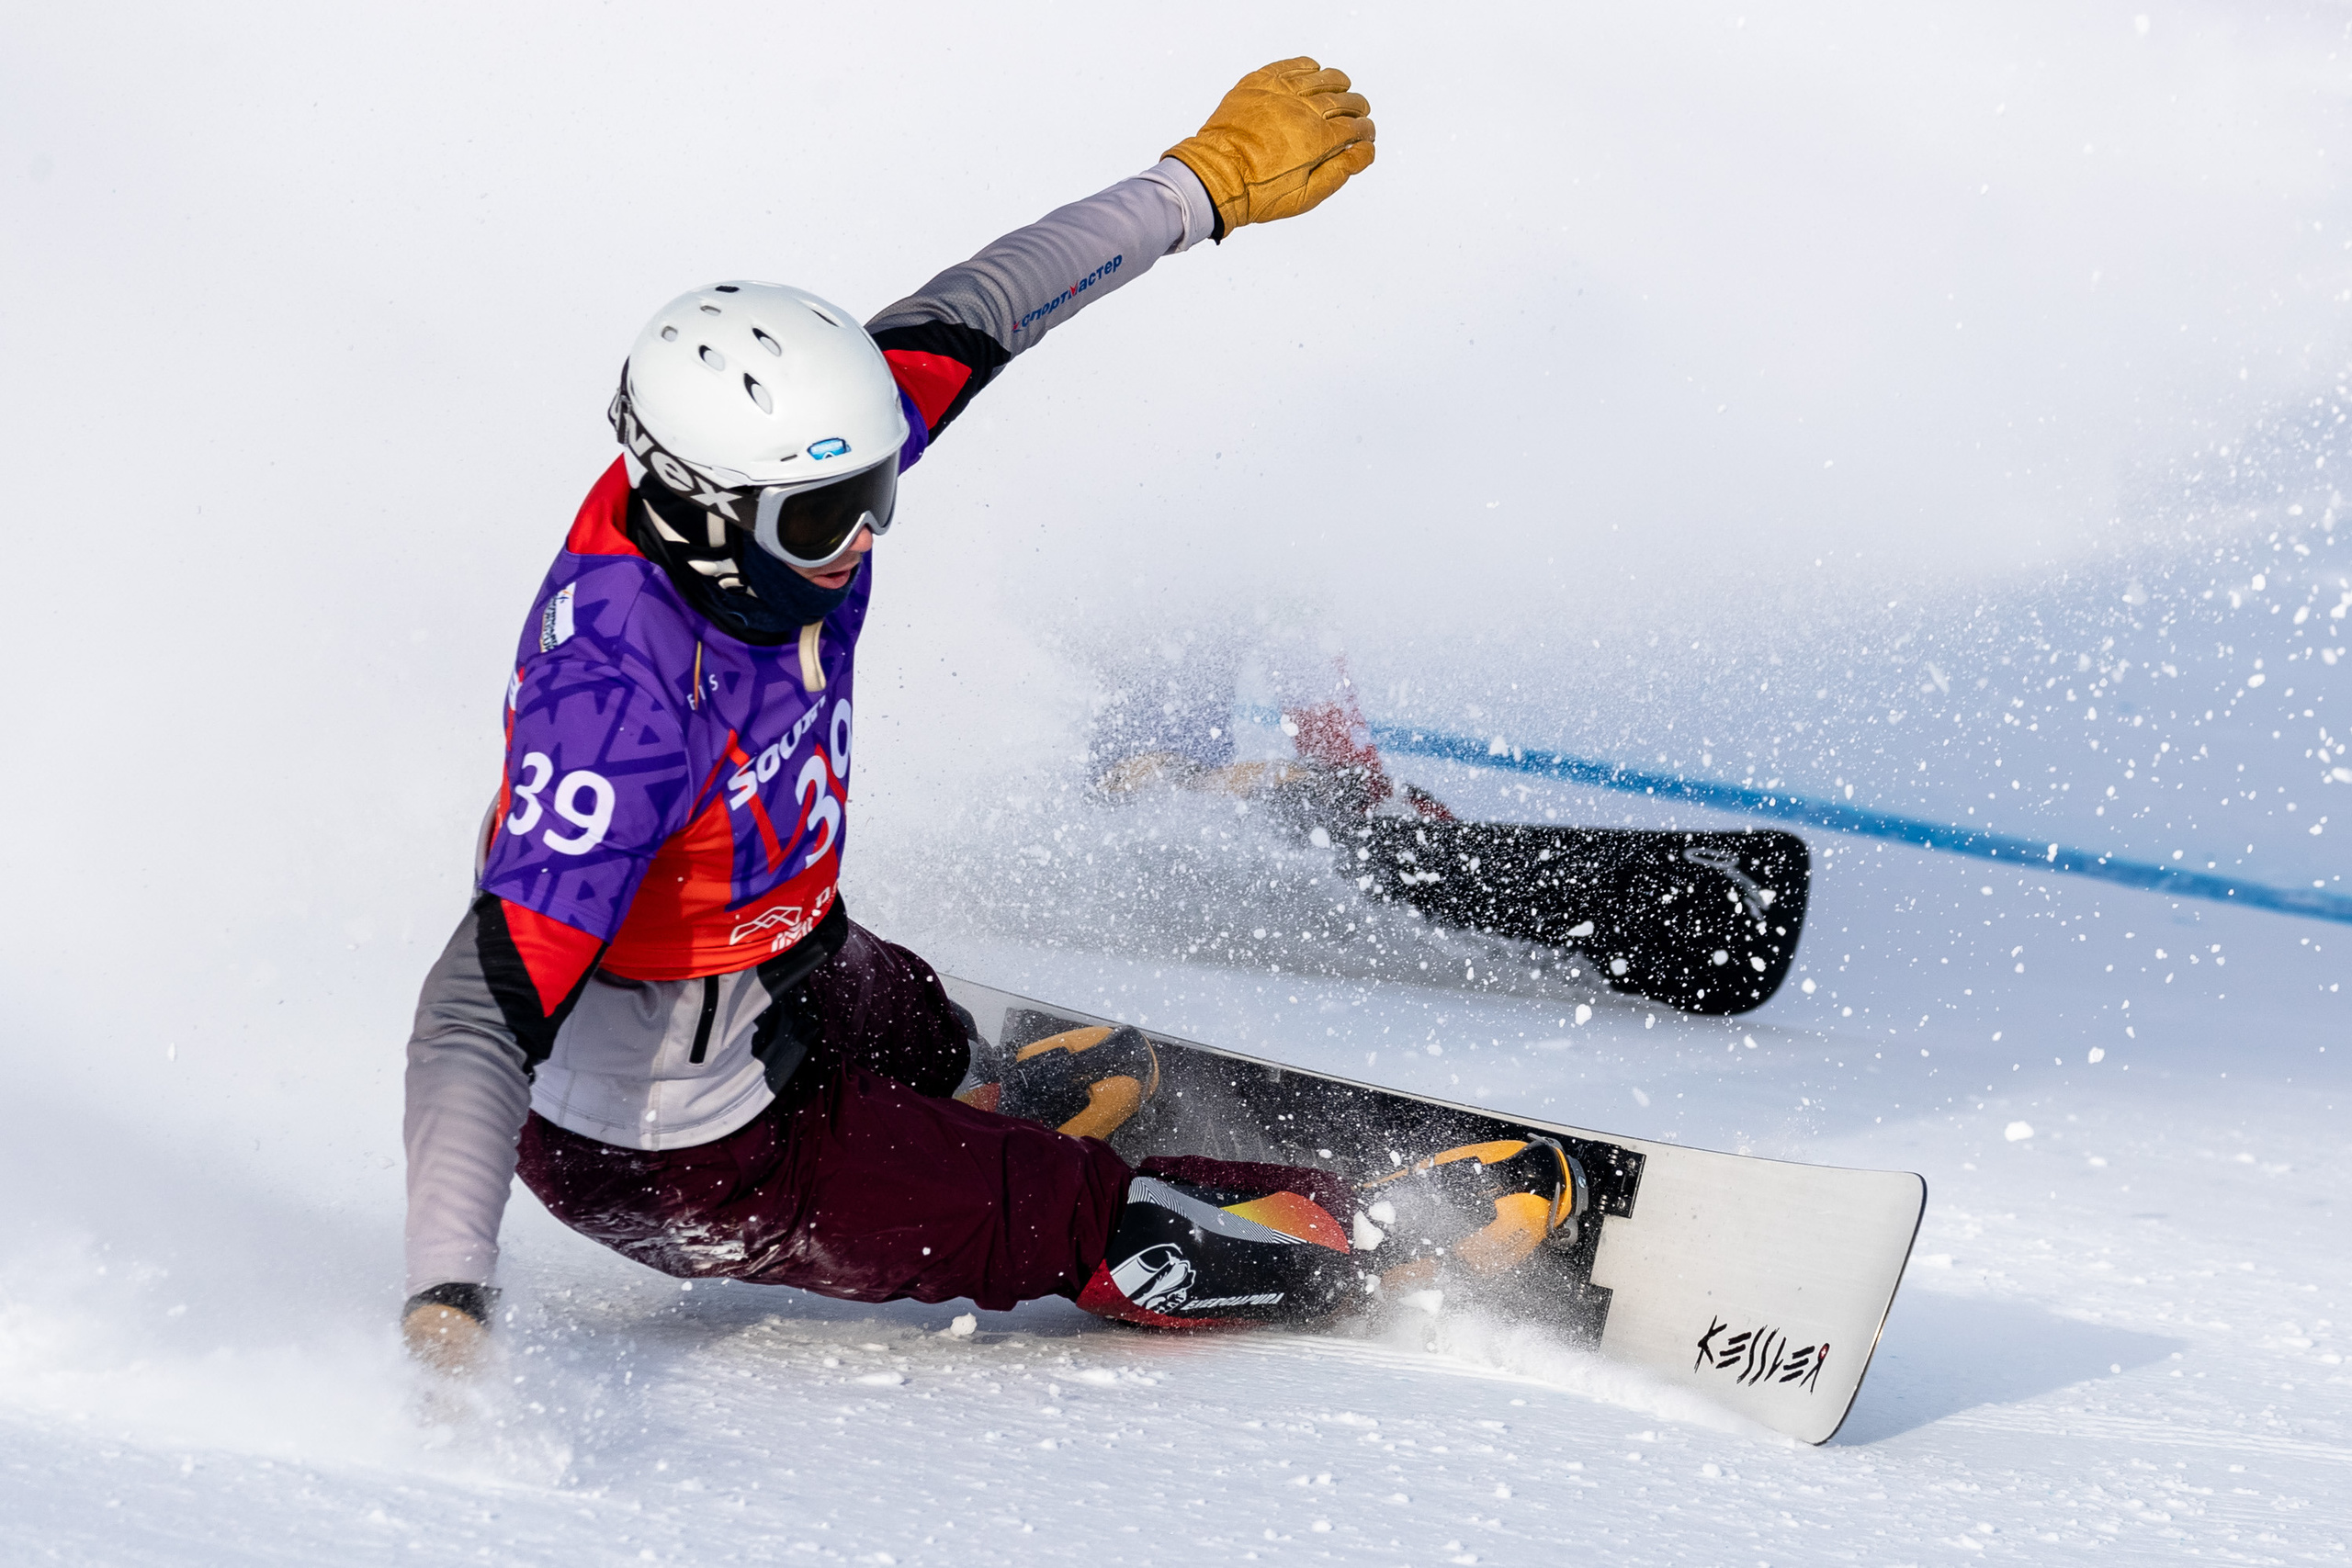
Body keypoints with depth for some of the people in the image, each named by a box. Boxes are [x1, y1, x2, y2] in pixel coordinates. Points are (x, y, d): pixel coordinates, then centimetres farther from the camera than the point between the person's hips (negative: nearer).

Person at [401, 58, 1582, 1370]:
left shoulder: (784, 467, -18)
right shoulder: (625, 708, -40)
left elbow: (963, 318, -3)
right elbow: (485, 1012, -42)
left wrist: (1215, 179, 4)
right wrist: (451, 1297, -51)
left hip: (788, 980, 9)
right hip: (673, 1147, -9)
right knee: (1077, 1218, 0)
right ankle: (1385, 1239, 19)